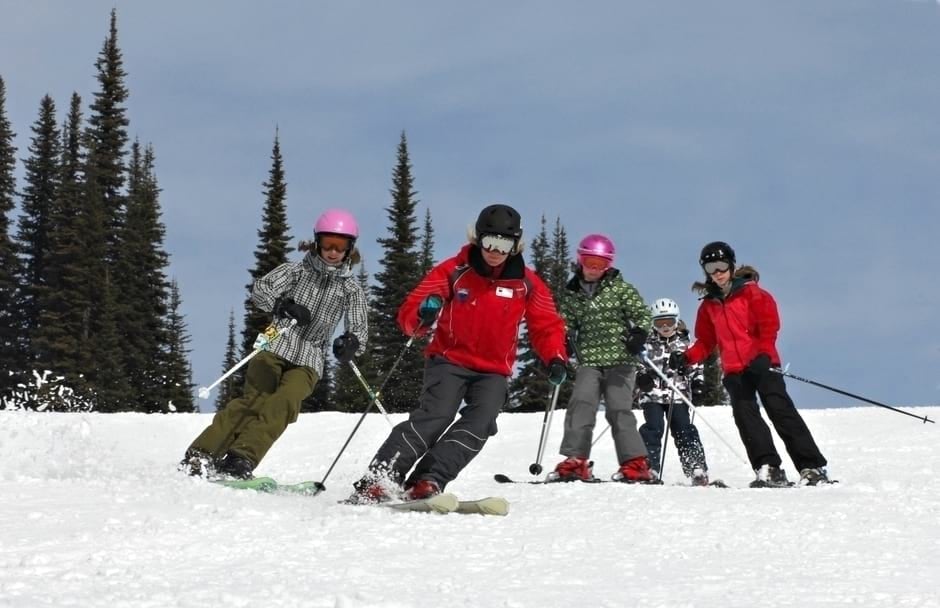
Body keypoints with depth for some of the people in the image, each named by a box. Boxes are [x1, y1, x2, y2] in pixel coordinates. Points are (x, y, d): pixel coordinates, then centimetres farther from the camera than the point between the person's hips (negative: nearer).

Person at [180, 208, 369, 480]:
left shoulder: (351, 288, 6)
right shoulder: (298, 270, 4)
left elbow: (360, 329, 0)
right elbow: (260, 289, -7)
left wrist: (351, 342, -24)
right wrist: (283, 305, -27)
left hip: (308, 361, 1)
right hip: (276, 348, -1)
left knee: (283, 404, -25)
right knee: (254, 399, -18)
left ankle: (241, 460, -33)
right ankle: (200, 456, -21)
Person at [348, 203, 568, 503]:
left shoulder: (527, 283, 0)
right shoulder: (453, 271, -6)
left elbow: (546, 326, 9)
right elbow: (409, 312, -7)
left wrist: (555, 358, -11)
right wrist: (423, 316, -32)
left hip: (494, 371, 3)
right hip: (450, 360, -3)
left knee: (480, 422, -24)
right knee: (436, 414, -25)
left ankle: (428, 481, -31)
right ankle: (378, 481, -31)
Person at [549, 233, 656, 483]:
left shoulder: (621, 289, 3)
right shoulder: (572, 294, 12)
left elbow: (643, 315, 3)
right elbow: (567, 326, 18)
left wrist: (639, 335, -16)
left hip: (620, 360, -3)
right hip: (589, 361, 3)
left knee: (618, 409, -11)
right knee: (581, 404, -15)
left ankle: (636, 463, -7)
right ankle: (575, 460, -16)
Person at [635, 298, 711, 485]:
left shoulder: (684, 344, 10)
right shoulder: (648, 344, 7)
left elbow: (696, 366, 15)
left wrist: (698, 385, 1)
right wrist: (640, 377, -11)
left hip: (678, 395, 0)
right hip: (652, 394, 0)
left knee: (683, 430, -7)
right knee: (653, 428, -13)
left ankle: (697, 469, -8)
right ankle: (650, 467, -11)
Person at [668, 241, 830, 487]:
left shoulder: (751, 292, 1)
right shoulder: (709, 305, 16)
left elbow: (769, 325, -6)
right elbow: (706, 341, 18)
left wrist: (763, 355, -19)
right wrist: (686, 358, 1)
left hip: (762, 364, -5)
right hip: (733, 371, 5)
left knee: (781, 412, -10)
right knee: (746, 418, -10)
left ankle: (813, 468, -10)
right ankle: (769, 469, -14)